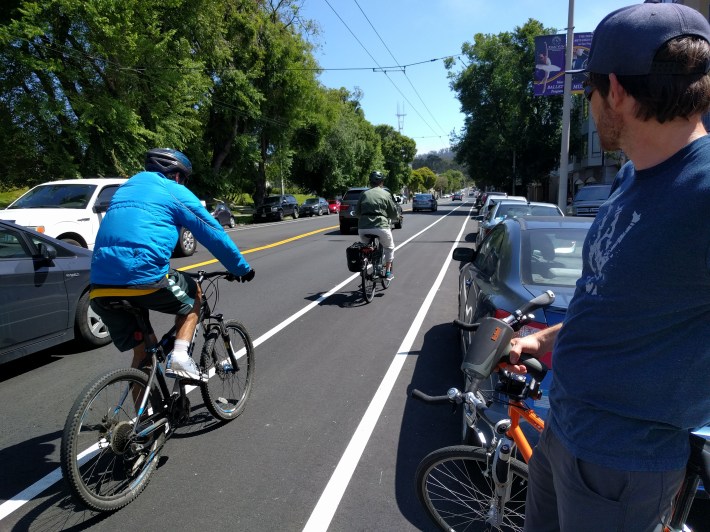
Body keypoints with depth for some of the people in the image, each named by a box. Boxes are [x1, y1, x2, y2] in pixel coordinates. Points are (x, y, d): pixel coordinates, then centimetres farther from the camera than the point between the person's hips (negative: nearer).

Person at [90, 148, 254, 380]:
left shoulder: (125, 188, 28)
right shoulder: (175, 192, 8)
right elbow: (214, 235, 8)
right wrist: (242, 268, 21)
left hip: (100, 288, 7)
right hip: (145, 278, -6)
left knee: (143, 352, 20)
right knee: (193, 294, 23)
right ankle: (180, 356, 5)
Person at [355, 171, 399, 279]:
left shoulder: (364, 194, 13)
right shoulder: (385, 194, 5)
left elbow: (357, 212, 14)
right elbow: (394, 213, 8)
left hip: (363, 228, 3)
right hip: (380, 226, -3)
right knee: (389, 247, 22)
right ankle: (388, 271, 18)